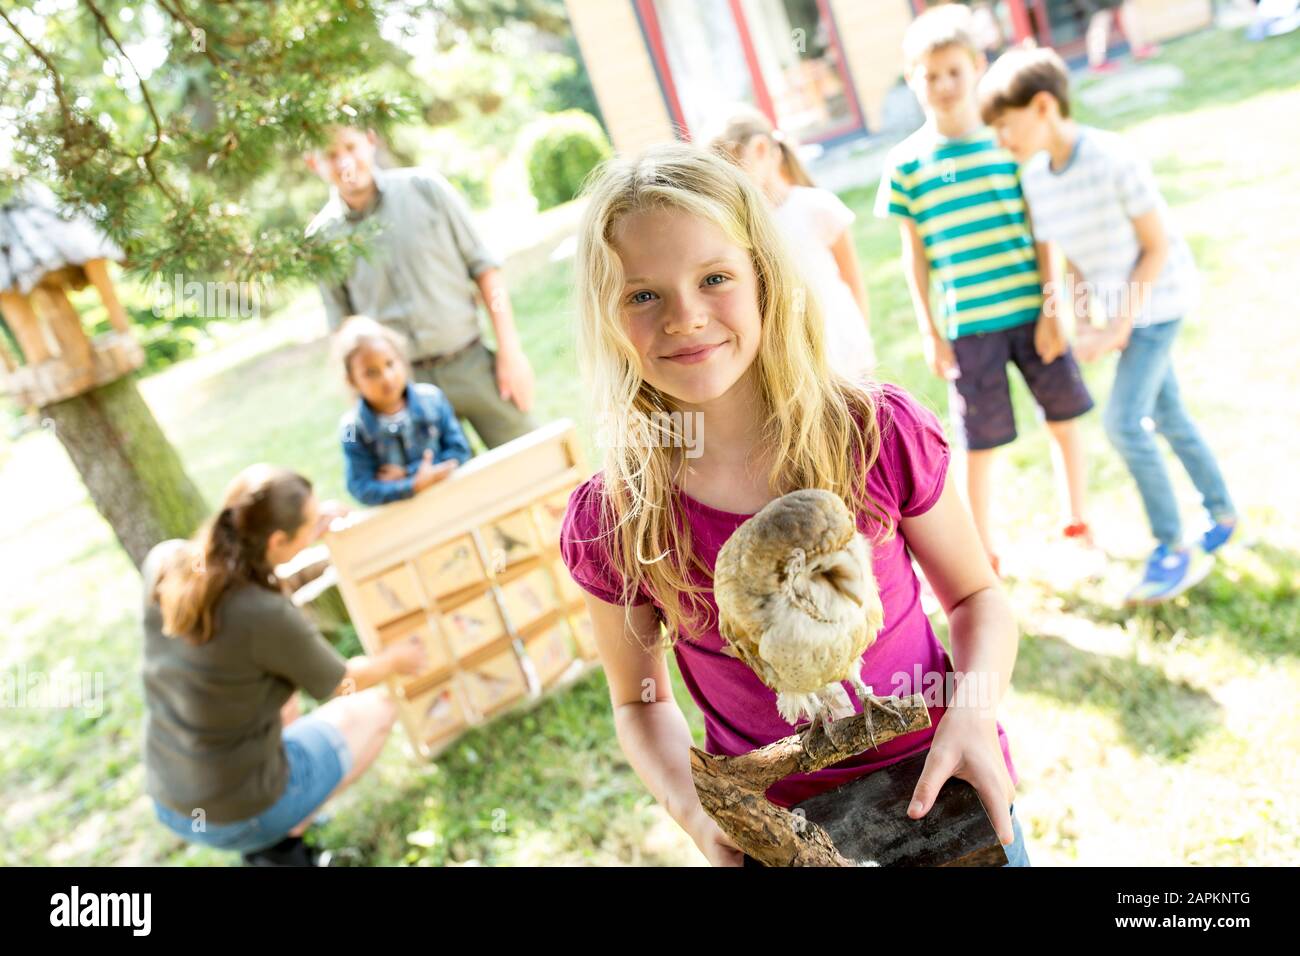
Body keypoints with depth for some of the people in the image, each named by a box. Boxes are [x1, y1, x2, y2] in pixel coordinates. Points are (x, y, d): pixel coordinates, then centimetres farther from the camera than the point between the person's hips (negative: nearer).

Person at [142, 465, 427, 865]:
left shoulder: (163, 562, -13)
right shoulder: (270, 617, -29)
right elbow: (342, 685, -8)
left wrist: (308, 530, 16)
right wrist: (396, 660, 12)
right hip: (242, 815, -6)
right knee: (378, 708, 14)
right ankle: (279, 842, 8)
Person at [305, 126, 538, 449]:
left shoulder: (425, 187, -1)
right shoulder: (322, 237, -1)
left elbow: (483, 266, 1)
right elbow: (342, 329, 8)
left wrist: (510, 350, -3)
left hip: (472, 364, 0)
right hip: (405, 385, 0)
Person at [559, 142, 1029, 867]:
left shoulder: (881, 434, -18)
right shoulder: (608, 525, -17)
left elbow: (978, 598, -3)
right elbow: (641, 700, -2)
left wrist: (974, 712, -21)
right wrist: (700, 817, -18)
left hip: (942, 798, 1)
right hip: (778, 831, 0)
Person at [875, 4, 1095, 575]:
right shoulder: (905, 164, -2)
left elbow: (1041, 232, 3)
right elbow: (913, 254, 2)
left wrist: (1052, 310, -3)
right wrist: (928, 331, -1)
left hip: (1032, 313, 2)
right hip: (967, 326, -2)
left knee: (1064, 418, 11)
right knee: (979, 444, 5)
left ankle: (1077, 524, 34)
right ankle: (985, 555, 24)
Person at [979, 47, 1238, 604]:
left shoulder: (1114, 159, -24)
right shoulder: (1035, 175, -3)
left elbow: (1157, 247, -17)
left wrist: (1120, 325, -18)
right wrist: (1083, 325, -2)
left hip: (1158, 299, -7)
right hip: (1123, 307, 7)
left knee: (1124, 421, -12)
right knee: (1167, 416, 15)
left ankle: (1174, 548, 1)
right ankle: (1223, 516, 33)